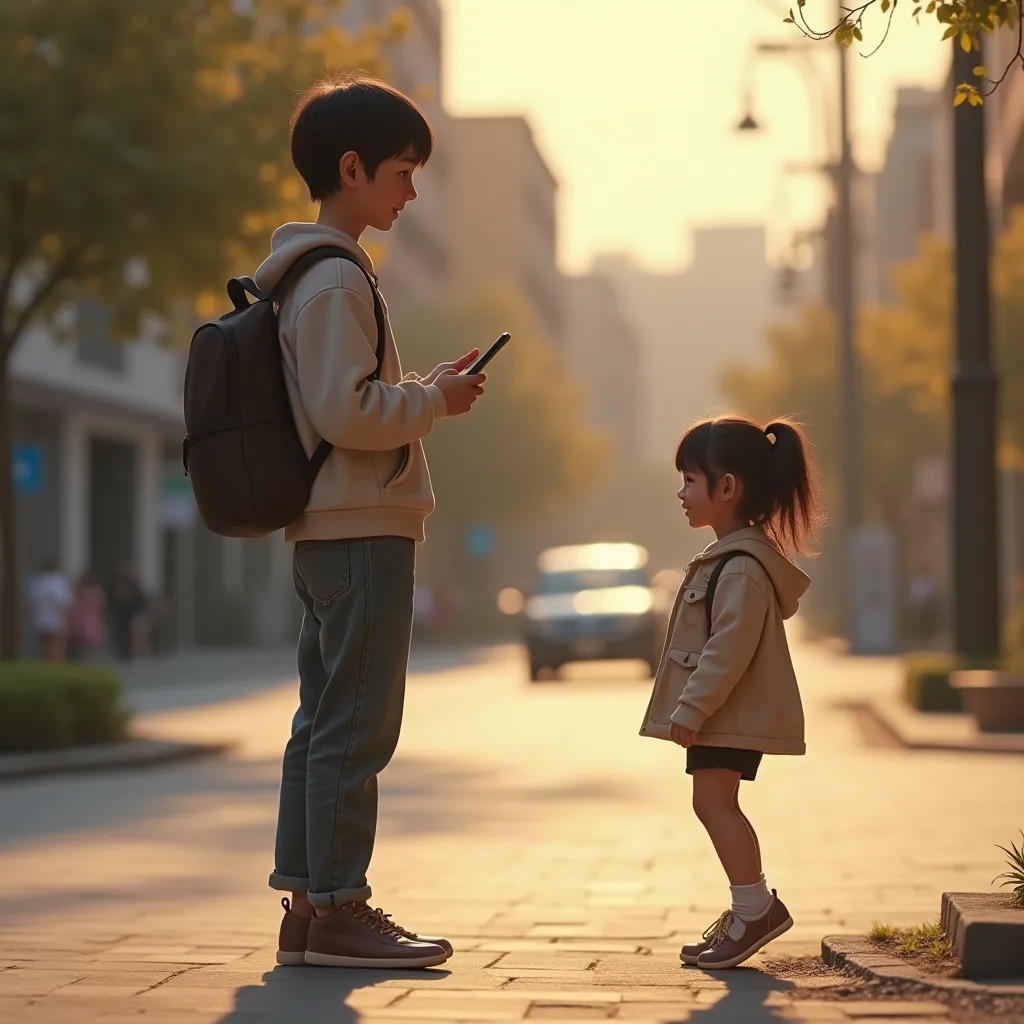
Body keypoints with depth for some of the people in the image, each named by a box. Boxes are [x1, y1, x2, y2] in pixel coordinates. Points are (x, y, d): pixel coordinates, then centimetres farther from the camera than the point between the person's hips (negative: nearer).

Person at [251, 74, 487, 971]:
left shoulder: (321, 273, 19)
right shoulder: (335, 279, -13)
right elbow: (345, 412, -21)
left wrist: (427, 390, 13)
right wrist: (435, 399, -9)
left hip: (329, 530, 11)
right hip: (361, 529, -11)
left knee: (324, 722, 11)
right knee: (356, 726, -7)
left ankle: (307, 908, 15)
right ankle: (338, 909, -3)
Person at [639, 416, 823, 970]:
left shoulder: (743, 567, -19)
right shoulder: (730, 557, 16)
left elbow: (730, 647, -25)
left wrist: (691, 709, -24)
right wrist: (692, 709, 22)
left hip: (732, 712, -11)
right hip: (724, 713, 11)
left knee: (714, 800, -13)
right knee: (715, 803, 14)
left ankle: (755, 906, -10)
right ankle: (749, 907, 22)